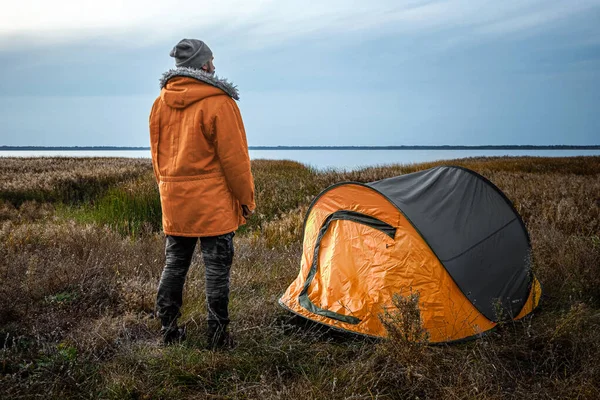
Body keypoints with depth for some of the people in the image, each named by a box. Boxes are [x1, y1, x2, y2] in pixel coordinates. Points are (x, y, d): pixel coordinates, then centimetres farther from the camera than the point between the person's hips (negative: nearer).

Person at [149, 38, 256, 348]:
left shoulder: (161, 102, 6)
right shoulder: (218, 103, -14)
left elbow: (157, 153, 13)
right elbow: (234, 157, -12)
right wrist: (246, 198, -2)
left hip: (174, 202, 6)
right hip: (214, 201, -6)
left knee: (174, 264, 15)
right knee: (217, 268, 3)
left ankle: (168, 330, 22)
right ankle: (218, 336, 11)